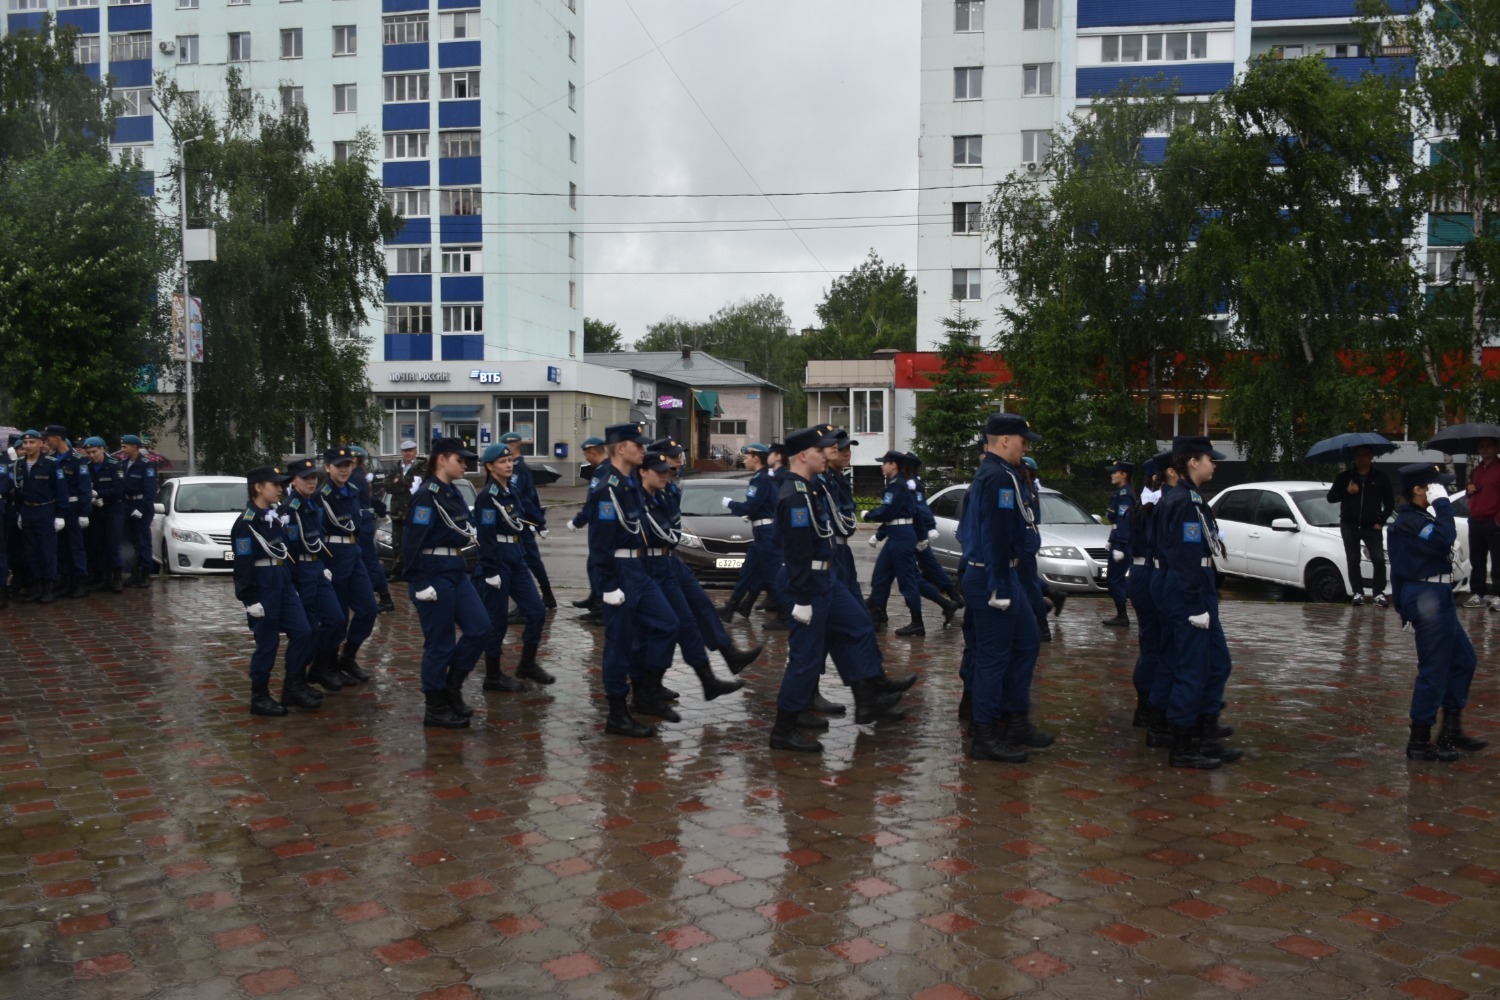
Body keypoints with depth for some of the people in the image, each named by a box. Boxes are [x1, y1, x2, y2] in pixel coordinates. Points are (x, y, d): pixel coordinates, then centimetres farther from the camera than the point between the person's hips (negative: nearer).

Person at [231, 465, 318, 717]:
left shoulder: (274, 516, 12)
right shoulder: (247, 523, -15)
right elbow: (243, 564, -18)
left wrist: (291, 586, 19)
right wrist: (250, 600, -19)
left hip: (282, 583, 8)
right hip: (261, 587, -8)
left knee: (303, 633, 6)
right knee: (267, 643, 0)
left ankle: (293, 689, 16)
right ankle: (259, 698, 14)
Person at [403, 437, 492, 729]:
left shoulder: (453, 492, 12)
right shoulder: (427, 494, -15)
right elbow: (412, 540, -19)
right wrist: (419, 584, -21)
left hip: (456, 572, 9)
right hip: (433, 574, -9)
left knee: (480, 628, 5)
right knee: (440, 643, 0)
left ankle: (451, 686, 21)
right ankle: (436, 709, 13)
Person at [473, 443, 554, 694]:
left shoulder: (512, 490, 10)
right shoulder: (487, 496, -14)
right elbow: (486, 537, -17)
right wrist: (491, 572, -19)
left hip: (516, 557, 8)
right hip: (496, 560, -8)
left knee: (537, 611, 8)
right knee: (497, 621, 0)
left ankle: (527, 665, 22)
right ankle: (493, 677, 12)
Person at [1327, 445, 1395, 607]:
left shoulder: (1380, 477, 4)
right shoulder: (1344, 477, 5)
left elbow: (1390, 501, 9)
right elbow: (1331, 497, 3)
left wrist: (1381, 521, -1)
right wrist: (1347, 492, -14)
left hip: (1372, 527, -1)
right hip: (1349, 526, 1)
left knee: (1379, 560, -10)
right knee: (1353, 561, 3)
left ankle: (1379, 593, -3)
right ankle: (1358, 592, 10)